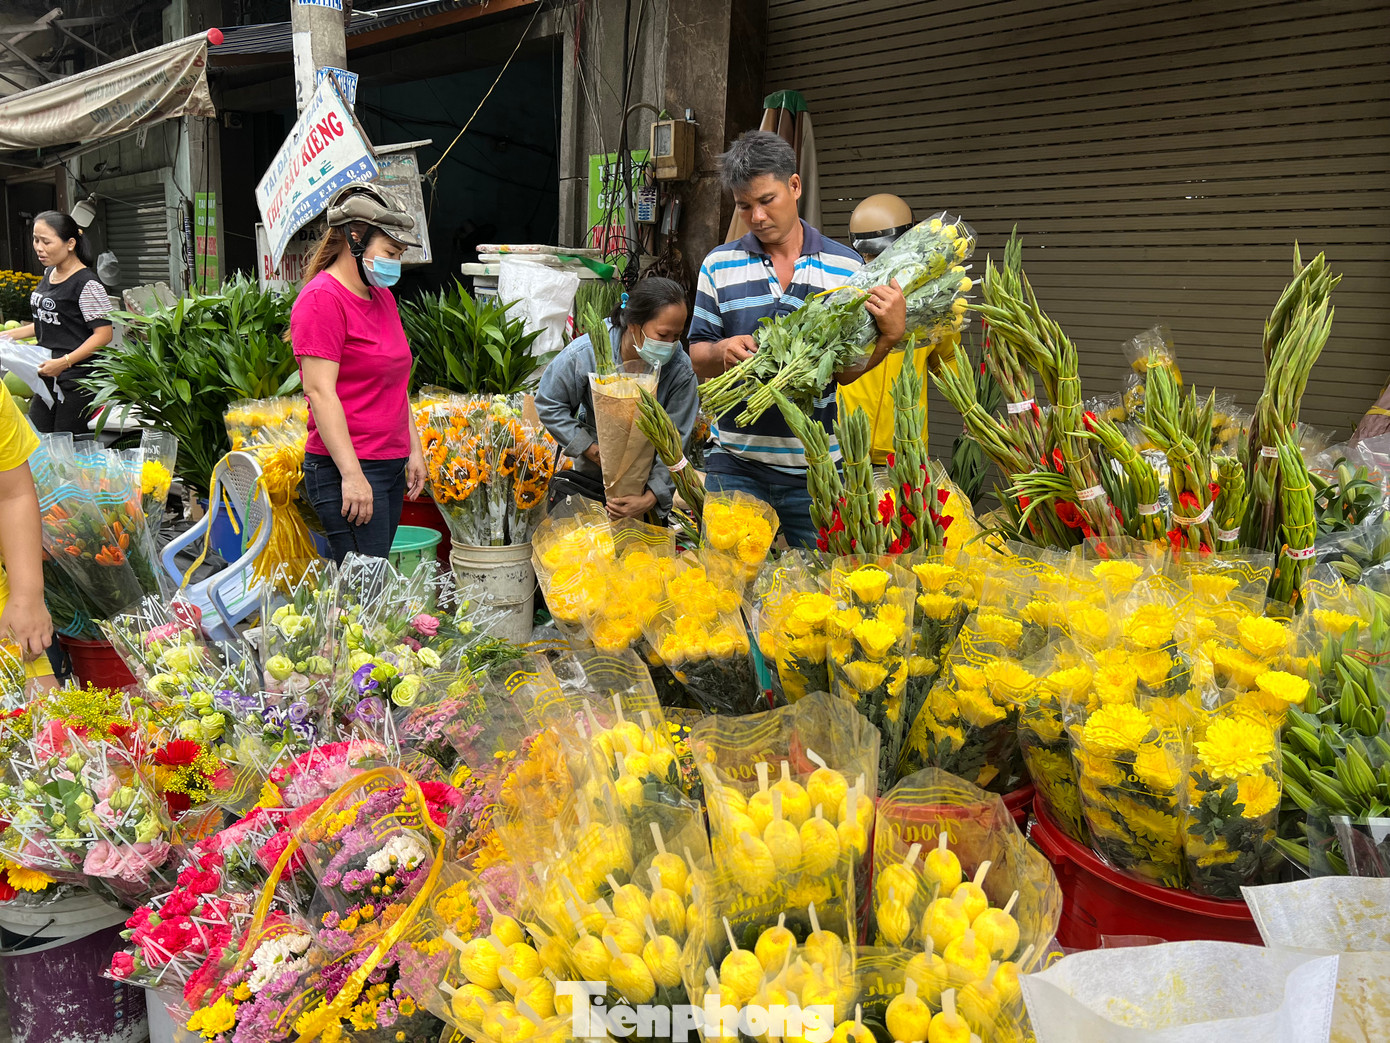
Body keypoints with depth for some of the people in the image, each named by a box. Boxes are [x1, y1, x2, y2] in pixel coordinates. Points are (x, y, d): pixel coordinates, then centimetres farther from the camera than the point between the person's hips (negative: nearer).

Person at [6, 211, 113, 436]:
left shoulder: (87, 284, -14)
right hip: (50, 378, 9)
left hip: (78, 382, -9)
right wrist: (12, 334, 17)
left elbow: (103, 334, -18)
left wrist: (64, 362, -23)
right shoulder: (49, 274, 13)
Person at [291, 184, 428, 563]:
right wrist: (352, 474, -20)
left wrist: (414, 450, 18)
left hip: (392, 465, 8)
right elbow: (319, 391, -16)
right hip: (345, 470, -8)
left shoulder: (383, 297, 16)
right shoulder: (321, 298, -10)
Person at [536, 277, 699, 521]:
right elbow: (549, 404, -8)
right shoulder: (586, 353, -22)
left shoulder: (681, 371, -21)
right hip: (590, 475, 0)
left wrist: (650, 499, -30)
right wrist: (590, 449, -15)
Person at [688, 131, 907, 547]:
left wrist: (890, 333, -15)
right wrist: (722, 352, -15)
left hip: (815, 467, 0)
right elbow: (698, 360, 5)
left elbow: (845, 369, 1)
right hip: (736, 466, 1)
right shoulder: (719, 265, 6)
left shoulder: (846, 267, 3)